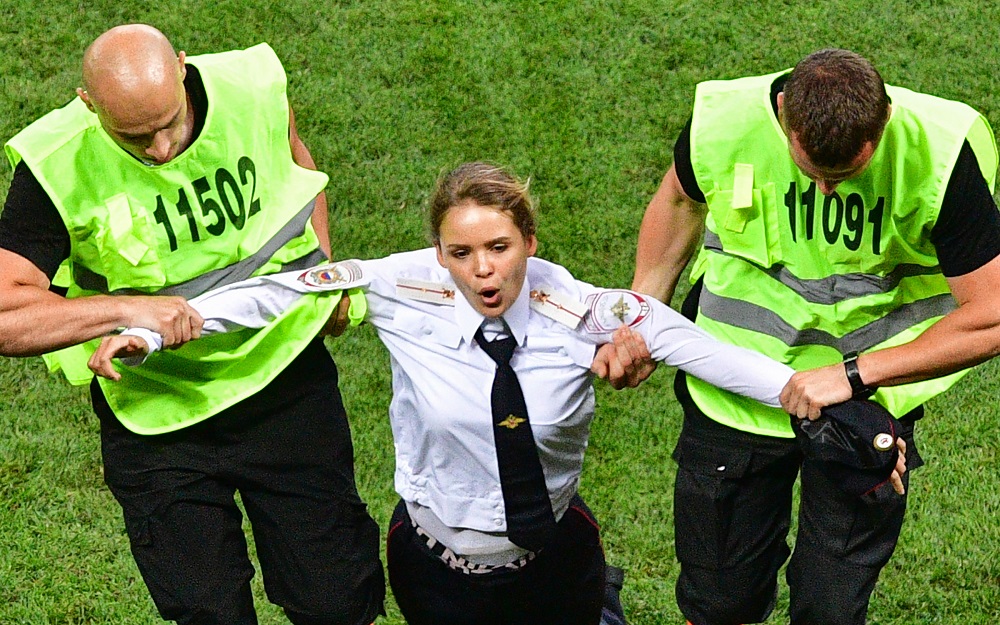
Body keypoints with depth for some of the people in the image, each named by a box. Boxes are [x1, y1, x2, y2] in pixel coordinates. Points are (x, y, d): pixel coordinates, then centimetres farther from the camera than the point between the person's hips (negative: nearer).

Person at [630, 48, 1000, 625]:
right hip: (733, 397, 2)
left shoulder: (940, 154, -25)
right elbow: (681, 199, 8)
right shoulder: (724, 121, -18)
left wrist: (854, 375, -26)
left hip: (868, 399, -1)